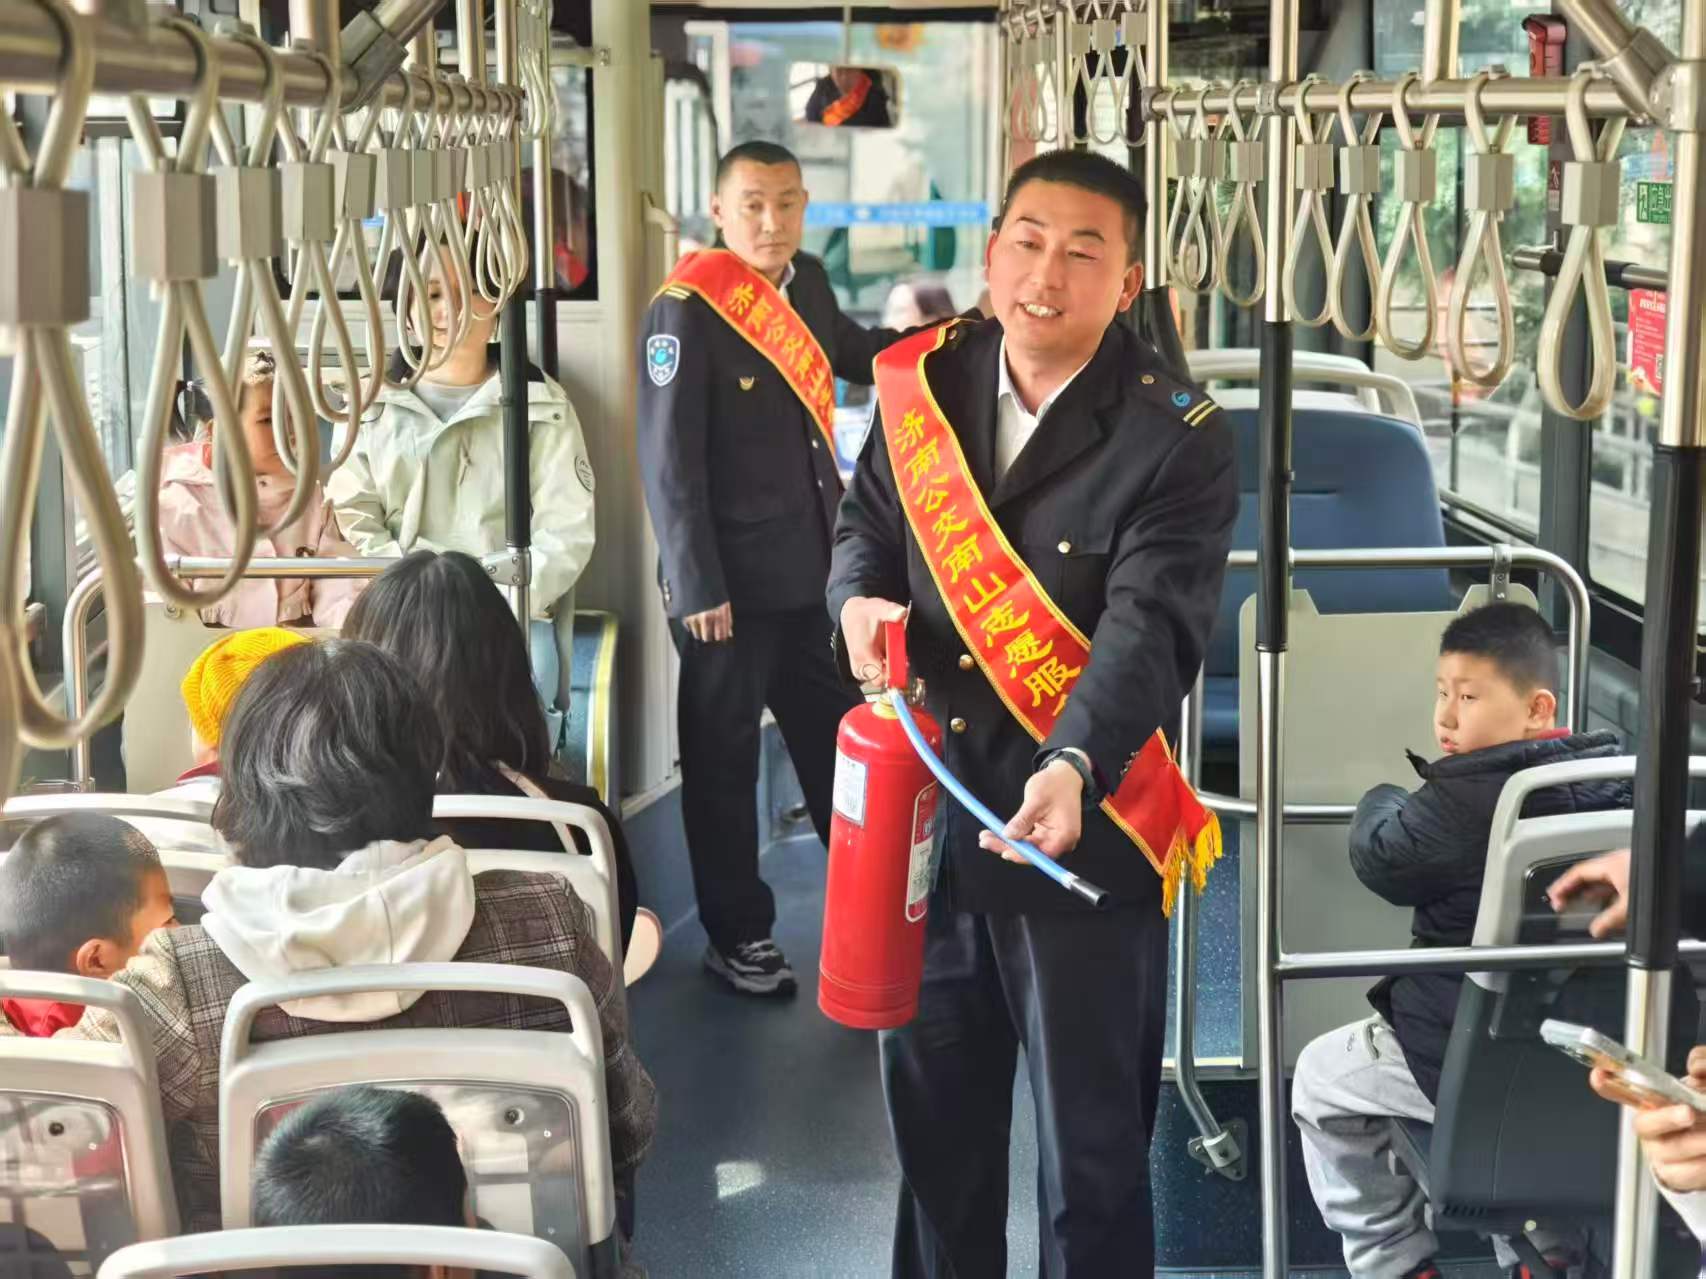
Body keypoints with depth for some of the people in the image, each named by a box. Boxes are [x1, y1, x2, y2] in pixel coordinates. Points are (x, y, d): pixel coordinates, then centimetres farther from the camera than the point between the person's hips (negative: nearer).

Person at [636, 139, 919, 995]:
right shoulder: (686, 311, -17)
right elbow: (669, 464, -18)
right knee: (724, 762, 8)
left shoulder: (806, 282, 4)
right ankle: (738, 937, 20)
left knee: (838, 746, 18)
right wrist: (697, 590, -19)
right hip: (731, 582, -7)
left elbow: (849, 353, 25)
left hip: (814, 569, 7)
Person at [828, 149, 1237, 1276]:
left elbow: (1151, 629, -25)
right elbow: (869, 521, 16)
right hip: (924, 810, 5)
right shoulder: (925, 382, 2)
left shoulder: (1177, 442, -14)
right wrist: (859, 600, -8)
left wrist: (1074, 769, -42)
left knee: (1090, 1142, 6)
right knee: (931, 1101, 22)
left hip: (1084, 831, -5)